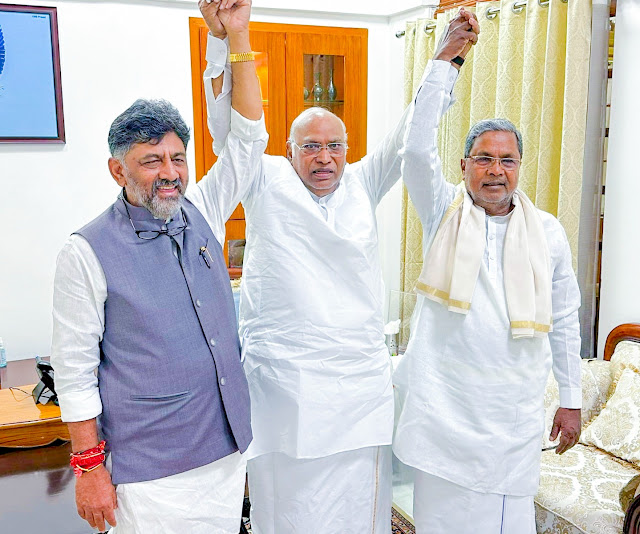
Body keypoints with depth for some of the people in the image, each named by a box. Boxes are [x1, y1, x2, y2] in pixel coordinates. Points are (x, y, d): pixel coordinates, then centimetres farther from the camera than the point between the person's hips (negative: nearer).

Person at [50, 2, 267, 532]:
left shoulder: (201, 215, 3)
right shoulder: (88, 252, -11)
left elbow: (248, 137, 4)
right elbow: (74, 368, -9)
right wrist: (90, 466, -9)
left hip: (228, 449, 5)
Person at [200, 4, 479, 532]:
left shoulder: (362, 185, 10)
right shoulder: (267, 182, 2)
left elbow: (412, 133, 7)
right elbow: (229, 121, -8)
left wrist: (449, 54, 0)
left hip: (361, 381, 3)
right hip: (282, 381, -3)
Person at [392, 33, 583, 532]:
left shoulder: (548, 232, 5)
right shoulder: (445, 212, 0)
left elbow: (565, 320, 9)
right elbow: (418, 150, -17)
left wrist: (572, 399, 9)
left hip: (514, 411, 2)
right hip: (443, 401, -1)